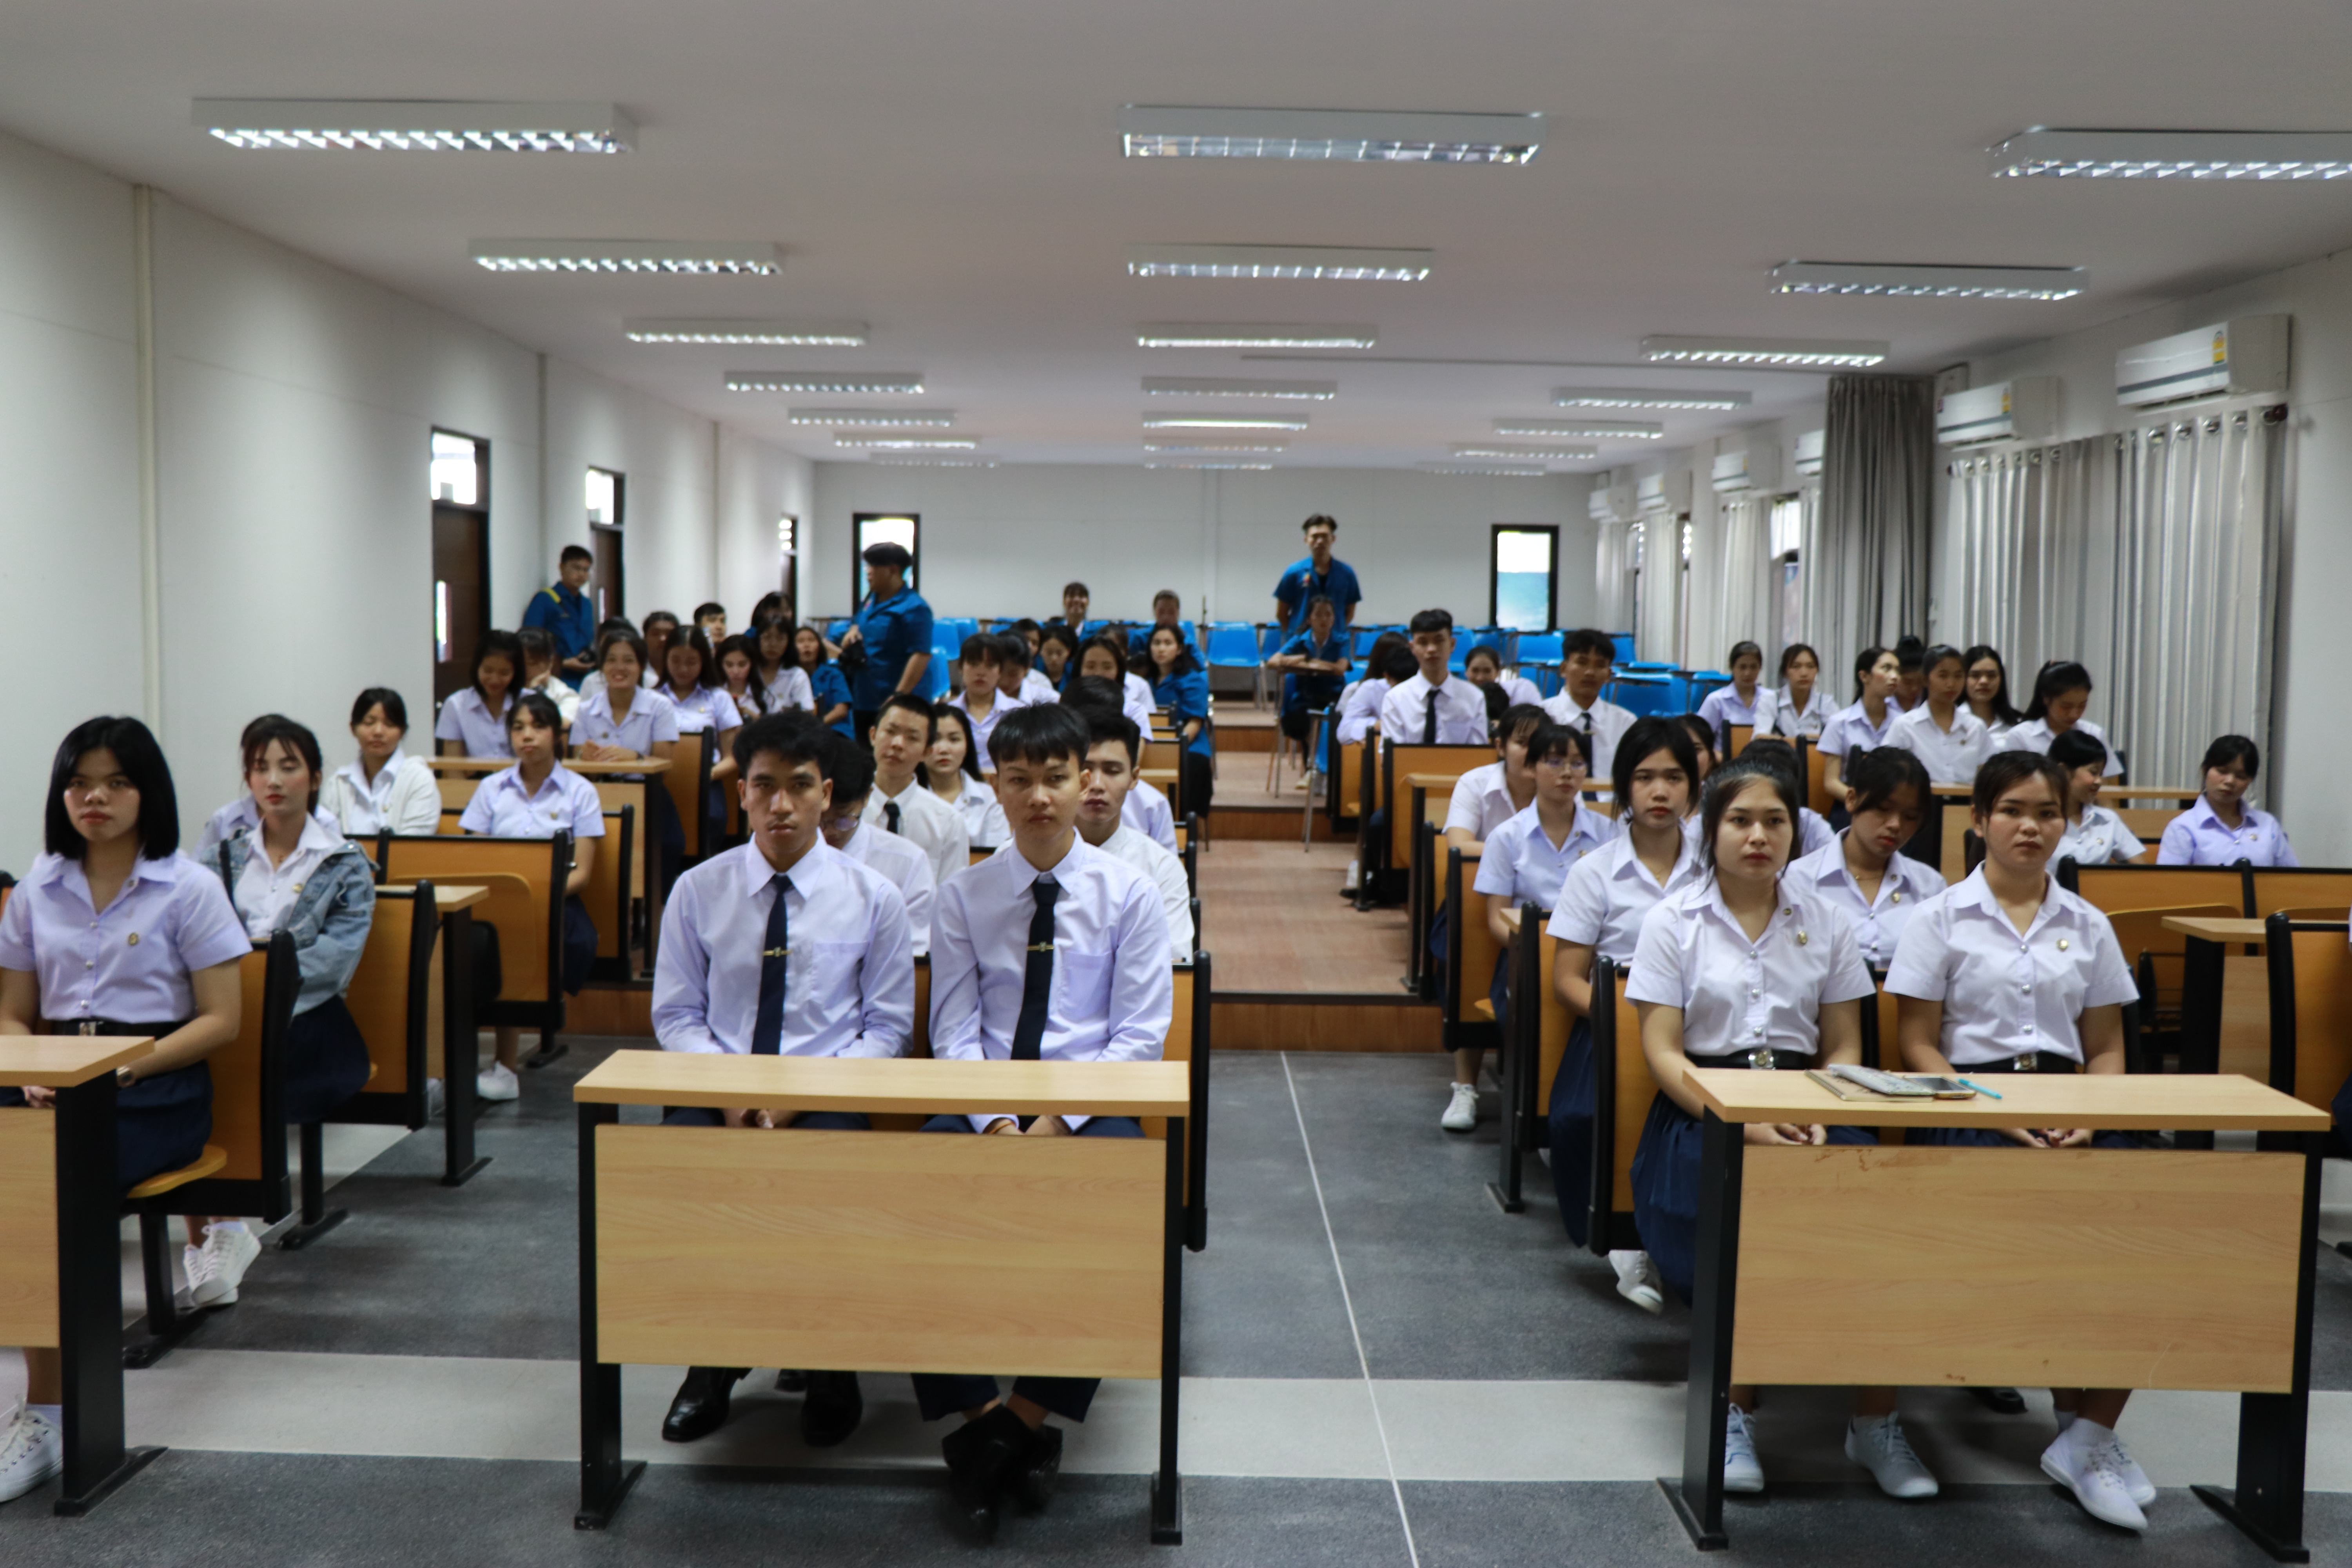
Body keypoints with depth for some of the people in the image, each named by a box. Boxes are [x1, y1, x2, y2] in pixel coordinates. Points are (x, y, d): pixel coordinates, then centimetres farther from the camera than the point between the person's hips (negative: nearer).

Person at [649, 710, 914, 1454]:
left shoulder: (873, 897, 2)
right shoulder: (699, 890, 6)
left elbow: (889, 1025, 2)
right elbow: (676, 1014, 8)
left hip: (827, 1095, -1)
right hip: (715, 1087, 2)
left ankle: (829, 1373, -4)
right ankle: (710, 1369, -2)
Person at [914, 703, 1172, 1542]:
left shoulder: (1127, 892, 2)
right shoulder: (964, 895, 7)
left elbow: (1142, 1033, -2)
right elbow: (954, 1030, 3)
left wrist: (1063, 1120, -15)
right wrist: (995, 1123, -15)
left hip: (1091, 1103, -1)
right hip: (985, 1101, 2)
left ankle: (1029, 1414, -17)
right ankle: (973, 1410, -16)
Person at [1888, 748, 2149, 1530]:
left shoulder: (2088, 925, 16)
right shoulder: (1942, 918, 4)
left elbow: (2106, 1048, 16)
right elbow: (1918, 1047, 0)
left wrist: (2087, 1118, -5)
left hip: (2068, 1108, 4)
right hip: (1968, 1107, -4)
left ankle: (2091, 1434, -10)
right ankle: (2077, 1421, -7)